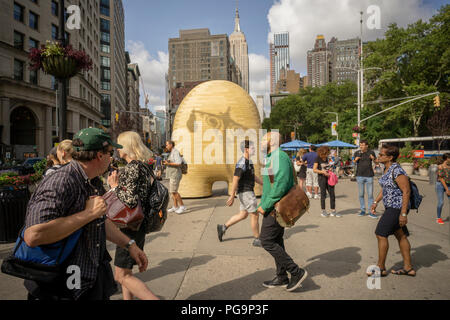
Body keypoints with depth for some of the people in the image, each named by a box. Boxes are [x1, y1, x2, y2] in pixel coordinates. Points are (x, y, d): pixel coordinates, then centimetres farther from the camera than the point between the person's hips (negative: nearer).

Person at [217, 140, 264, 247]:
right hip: (246, 193, -10)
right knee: (255, 216, 0)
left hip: (248, 192, 10)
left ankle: (223, 227, 24)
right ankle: (257, 240, 13)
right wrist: (232, 197, -23)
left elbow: (253, 177, 21)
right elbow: (235, 180, -23)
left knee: (243, 215, 17)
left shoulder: (248, 162, 12)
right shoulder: (242, 163, -20)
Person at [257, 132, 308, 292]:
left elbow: (280, 185, -26)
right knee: (276, 241, 15)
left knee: (266, 240, -5)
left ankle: (296, 272, 3)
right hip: (276, 207, 10)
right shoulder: (273, 157, 16)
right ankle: (282, 278, 26)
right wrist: (264, 204, 18)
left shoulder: (279, 157, -18)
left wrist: (265, 206, -20)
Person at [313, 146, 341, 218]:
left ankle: (333, 211, 11)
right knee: (323, 195, 2)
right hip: (322, 178, -6)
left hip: (329, 178, 6)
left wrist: (330, 168, 5)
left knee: (332, 195, 4)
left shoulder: (326, 158, 12)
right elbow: (314, 169, -10)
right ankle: (323, 211, 14)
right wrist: (323, 172, -20)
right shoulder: (318, 158, -6)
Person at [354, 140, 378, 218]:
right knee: (361, 194, 6)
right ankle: (362, 210, 17)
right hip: (360, 176, 1)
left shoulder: (371, 152, 2)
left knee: (370, 194, 2)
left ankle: (371, 212, 8)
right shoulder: (357, 153, 4)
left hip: (369, 176, -1)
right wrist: (355, 160, -8)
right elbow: (353, 163, 14)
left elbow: (376, 162, 11)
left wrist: (373, 158, -10)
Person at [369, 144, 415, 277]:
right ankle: (408, 268, 26)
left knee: (381, 234, -4)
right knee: (401, 236, 15)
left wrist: (403, 214, -22)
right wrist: (376, 202, 15)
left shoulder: (397, 171, -21)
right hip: (390, 207, 10)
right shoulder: (387, 169, 9)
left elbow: (406, 191, -22)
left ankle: (381, 268, 9)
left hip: (397, 207, -10)